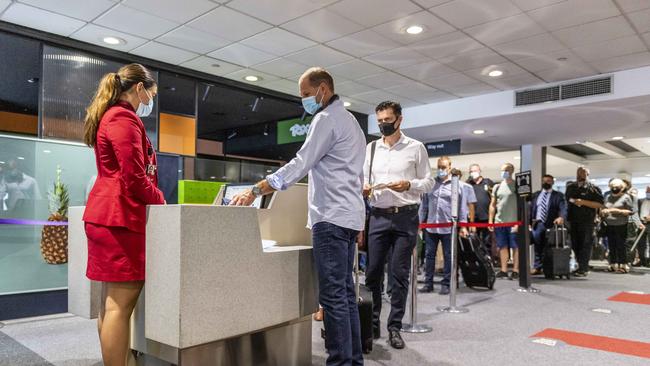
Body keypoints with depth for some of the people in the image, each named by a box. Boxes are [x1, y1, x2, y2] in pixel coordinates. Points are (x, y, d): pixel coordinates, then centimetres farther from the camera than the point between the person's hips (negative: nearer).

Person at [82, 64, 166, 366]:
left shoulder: (109, 116, 23)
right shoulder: (124, 117, -10)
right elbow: (135, 178, -17)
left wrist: (155, 199, 16)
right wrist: (160, 201, -2)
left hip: (107, 213, 11)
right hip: (121, 215, -11)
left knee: (111, 301, 12)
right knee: (121, 302, -9)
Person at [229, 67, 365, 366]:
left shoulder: (327, 119, -8)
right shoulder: (350, 121, 23)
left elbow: (300, 165, -17)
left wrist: (255, 190, -19)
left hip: (332, 217, -10)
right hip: (349, 215, 10)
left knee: (333, 294, -8)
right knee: (345, 291, 11)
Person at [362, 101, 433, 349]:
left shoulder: (416, 147, 3)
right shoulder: (371, 148, 11)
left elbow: (428, 182, 2)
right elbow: (363, 179, 12)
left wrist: (409, 185, -17)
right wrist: (364, 188, -10)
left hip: (406, 217, -2)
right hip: (378, 216, 3)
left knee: (399, 274, 1)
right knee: (373, 272, 4)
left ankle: (394, 327, 12)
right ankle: (372, 323, 17)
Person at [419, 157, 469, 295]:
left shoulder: (457, 185, 1)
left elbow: (462, 207, 2)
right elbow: (424, 205, 12)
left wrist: (463, 225, -1)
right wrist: (420, 222, 10)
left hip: (448, 228, -3)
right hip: (430, 227, 3)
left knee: (448, 256, 5)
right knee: (429, 255, 7)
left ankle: (446, 284, 16)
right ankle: (428, 283, 16)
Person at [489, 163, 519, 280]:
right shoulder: (497, 187, 11)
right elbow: (492, 205, 14)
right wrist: (490, 220, 7)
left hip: (513, 222, -5)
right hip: (499, 222, 5)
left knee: (515, 247, 0)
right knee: (502, 247, 9)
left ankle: (516, 270, 6)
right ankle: (503, 270, 15)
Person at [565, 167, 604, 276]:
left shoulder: (593, 189, 0)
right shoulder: (570, 187, 15)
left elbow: (599, 204, -8)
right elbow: (565, 200, 25)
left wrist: (583, 202, -17)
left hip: (587, 221, -5)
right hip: (572, 220, 5)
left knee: (585, 244, -5)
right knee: (575, 244, 8)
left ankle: (583, 269, -4)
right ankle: (579, 266, 18)